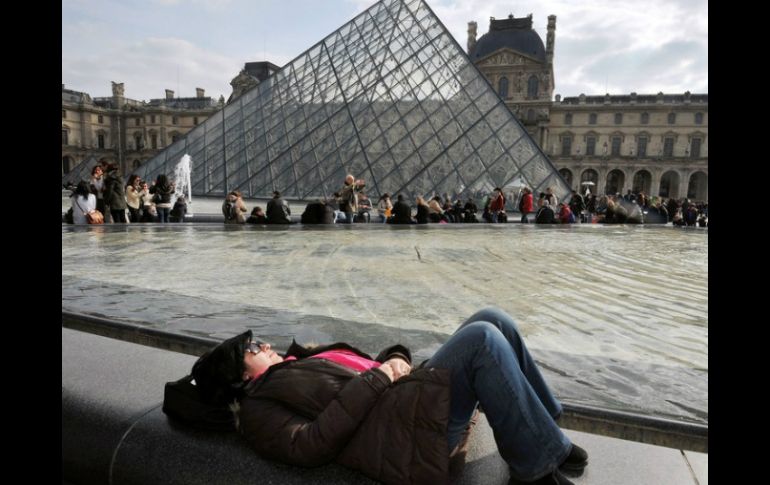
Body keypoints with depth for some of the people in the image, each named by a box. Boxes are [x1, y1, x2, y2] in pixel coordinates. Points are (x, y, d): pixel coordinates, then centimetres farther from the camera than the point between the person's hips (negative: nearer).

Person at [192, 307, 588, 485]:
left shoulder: (299, 361, 27)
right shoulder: (259, 407, 3)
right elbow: (309, 446, -16)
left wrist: (396, 357, 2)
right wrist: (375, 379, -16)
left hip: (416, 400, 9)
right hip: (405, 433, -9)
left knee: (492, 319, 0)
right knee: (481, 339, -22)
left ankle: (542, 425, 10)